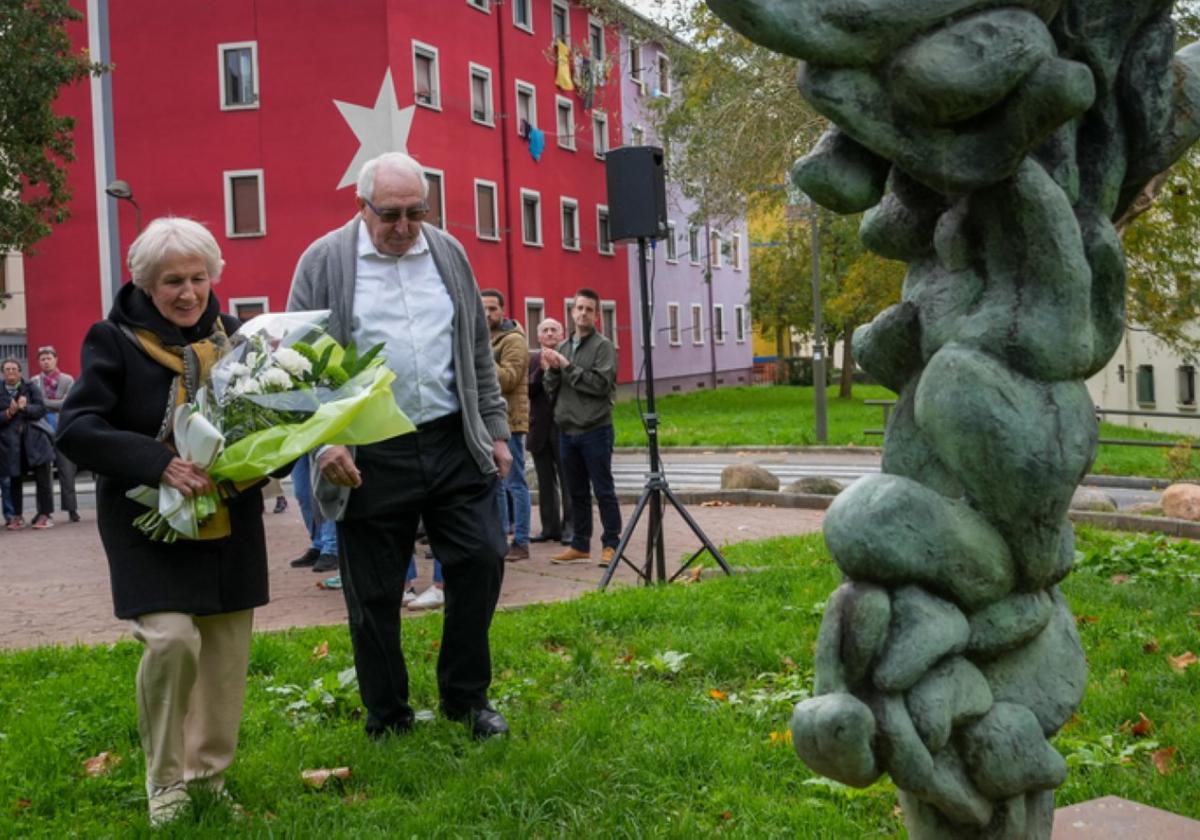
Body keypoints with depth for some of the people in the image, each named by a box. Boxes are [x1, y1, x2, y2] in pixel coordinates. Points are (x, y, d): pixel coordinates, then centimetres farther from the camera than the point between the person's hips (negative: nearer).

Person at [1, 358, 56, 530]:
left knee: (43, 478, -2)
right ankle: (17, 516, 19)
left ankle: (45, 515, 4)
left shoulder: (30, 387, 4)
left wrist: (25, 408, -20)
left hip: (35, 439, -1)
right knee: (15, 480, 9)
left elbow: (41, 409, -5)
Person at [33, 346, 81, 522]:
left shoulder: (68, 380, 7)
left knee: (67, 471, -2)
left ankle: (71, 508, 3)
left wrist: (44, 402, -9)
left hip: (63, 430, -1)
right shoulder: (34, 382, 9)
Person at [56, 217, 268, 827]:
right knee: (171, 639, -18)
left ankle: (208, 774, 27)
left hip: (229, 525, 4)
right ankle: (165, 782, 5)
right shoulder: (115, 340, -8)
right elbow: (76, 429, -15)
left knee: (225, 649, 8)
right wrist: (159, 463, -27)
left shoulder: (233, 335, 4)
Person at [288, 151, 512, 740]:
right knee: (375, 594, 6)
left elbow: (478, 353, 15)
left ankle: (466, 697, 23)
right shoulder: (324, 262, -2)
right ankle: (387, 720, 23)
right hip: (369, 458, -3)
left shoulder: (448, 254, 10)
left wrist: (495, 430, 12)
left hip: (454, 446, 3)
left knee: (480, 561, 4)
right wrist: (324, 442, -14)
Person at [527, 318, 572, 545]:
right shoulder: (532, 359, 9)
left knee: (568, 482, -2)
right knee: (546, 483, 9)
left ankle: (569, 527, 3)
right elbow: (528, 391, -2)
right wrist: (541, 368, -14)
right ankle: (550, 528, 16)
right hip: (540, 429, 4)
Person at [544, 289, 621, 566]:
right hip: (567, 430, 6)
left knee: (603, 491, -2)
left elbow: (602, 384, -15)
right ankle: (580, 545, 18)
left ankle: (611, 544, 4)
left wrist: (568, 367, -14)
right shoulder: (562, 348, 16)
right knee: (576, 492, 11)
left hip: (595, 430, -6)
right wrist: (552, 371, -5)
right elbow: (552, 391, 14)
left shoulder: (603, 346, -2)